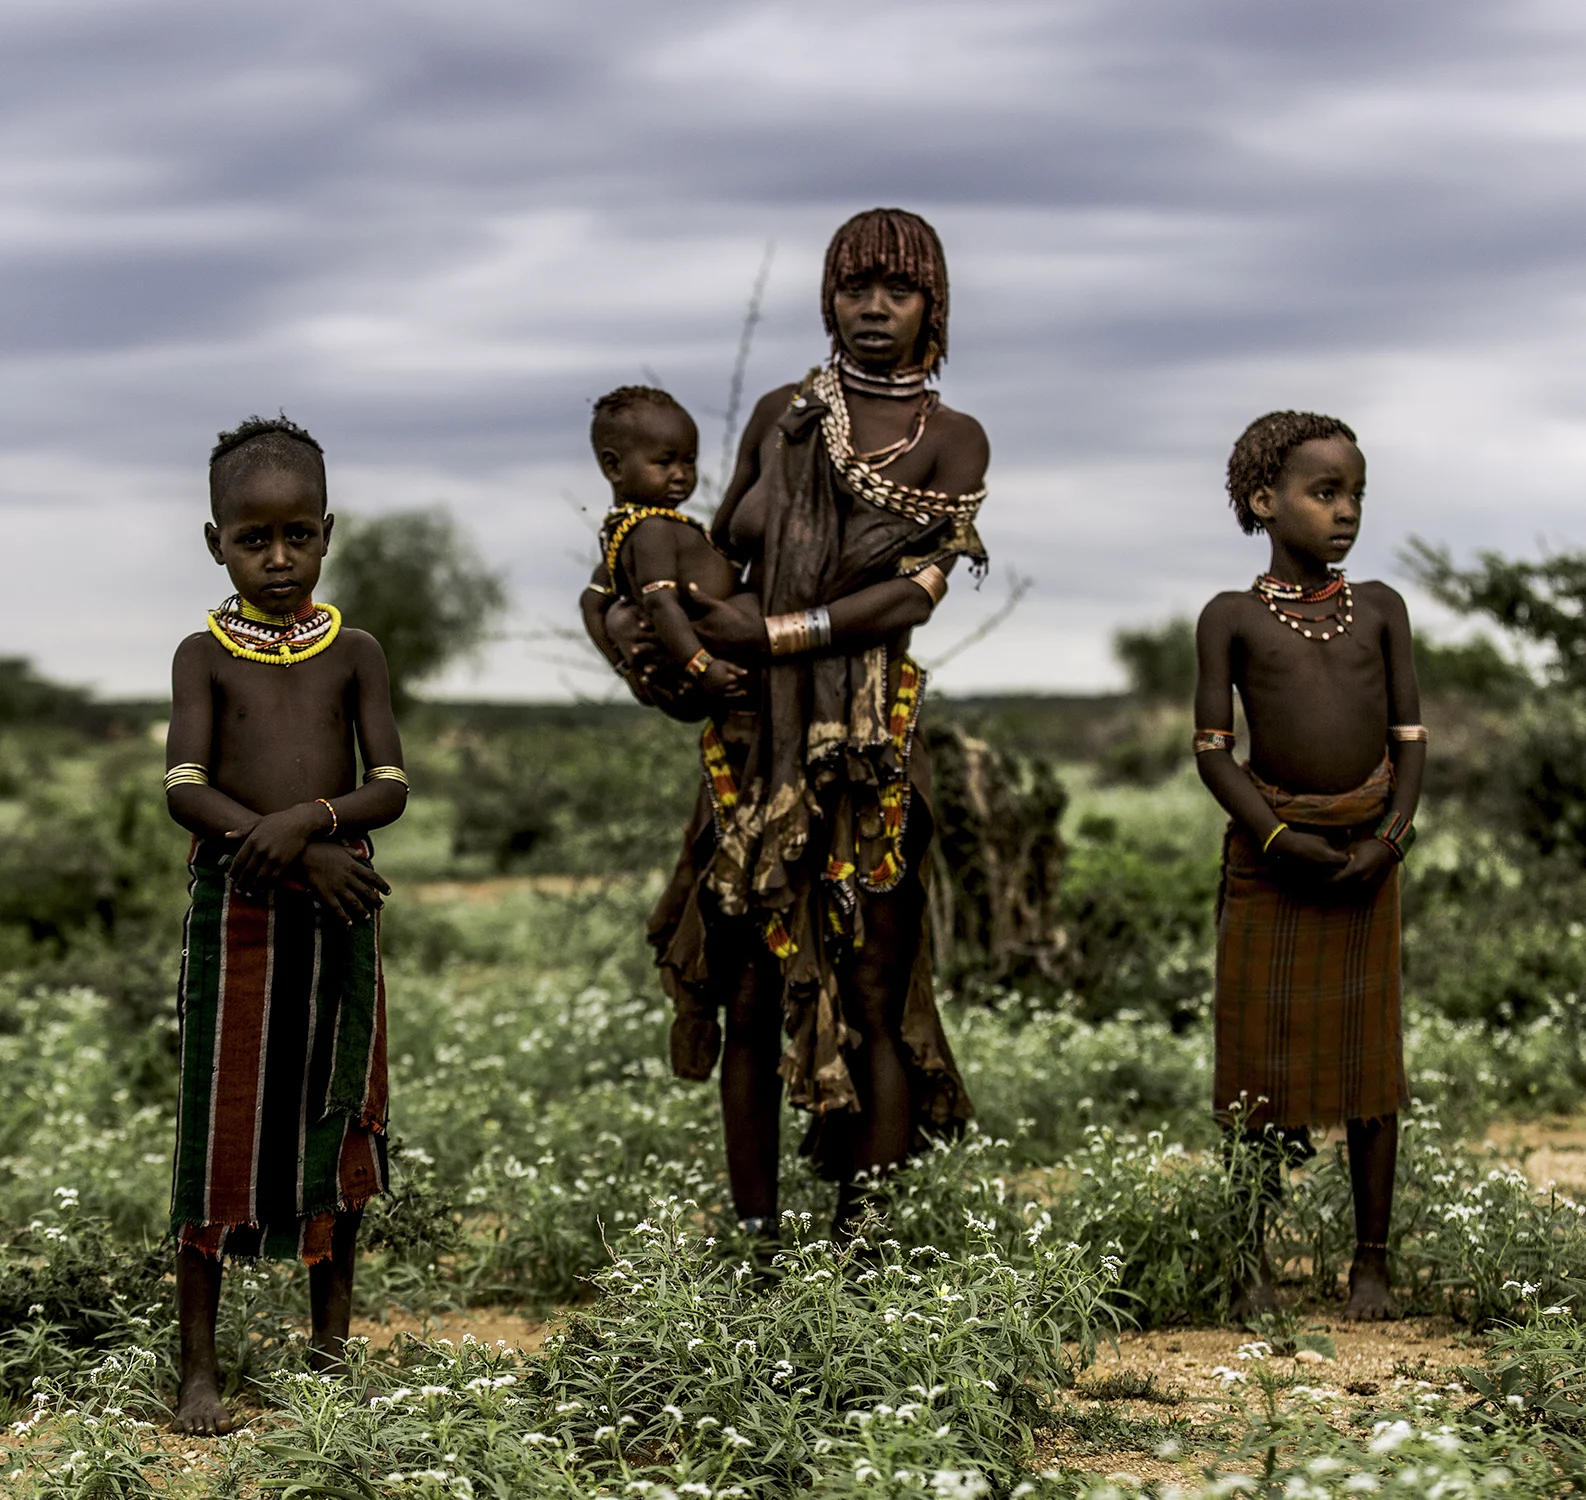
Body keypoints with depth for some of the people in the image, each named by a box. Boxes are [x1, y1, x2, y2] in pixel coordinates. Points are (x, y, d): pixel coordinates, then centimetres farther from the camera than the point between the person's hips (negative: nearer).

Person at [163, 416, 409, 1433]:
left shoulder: (355, 653, 4)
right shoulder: (205, 655, 0)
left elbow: (390, 789, -4)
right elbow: (186, 792, -11)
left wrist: (310, 818, -22)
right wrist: (297, 852, -20)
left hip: (338, 905, 2)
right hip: (235, 908, -2)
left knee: (339, 1122, 11)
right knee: (218, 1136, -1)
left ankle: (333, 1339, 26)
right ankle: (200, 1367, 6)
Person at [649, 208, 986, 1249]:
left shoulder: (952, 441, 3)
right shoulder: (783, 415, 11)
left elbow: (919, 590, -9)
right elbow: (721, 546, 21)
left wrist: (774, 633, -15)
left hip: (870, 741, -2)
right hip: (755, 736, 3)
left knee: (874, 996, -2)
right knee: (752, 996, 3)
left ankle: (860, 1245, 4)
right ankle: (756, 1244, 9)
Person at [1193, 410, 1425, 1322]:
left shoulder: (1380, 610, 6)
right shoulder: (1233, 619, -1)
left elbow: (1410, 740, 5)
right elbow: (1214, 751, -4)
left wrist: (1389, 838, -9)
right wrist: (1279, 839, -14)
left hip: (1366, 859, 2)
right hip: (1271, 857, -2)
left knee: (1370, 1061, 5)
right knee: (1263, 1058, 2)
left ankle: (1373, 1262, 13)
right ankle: (1256, 1264, 10)